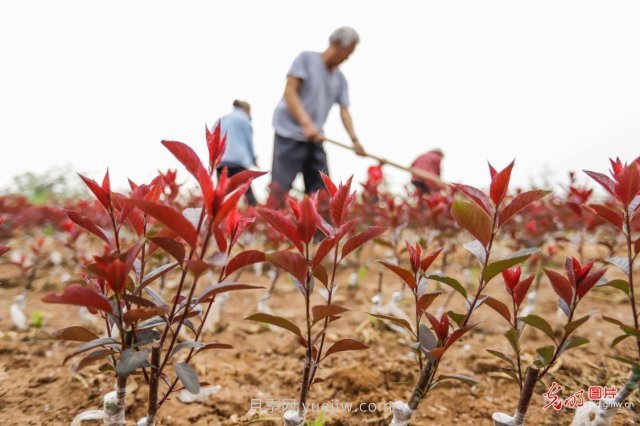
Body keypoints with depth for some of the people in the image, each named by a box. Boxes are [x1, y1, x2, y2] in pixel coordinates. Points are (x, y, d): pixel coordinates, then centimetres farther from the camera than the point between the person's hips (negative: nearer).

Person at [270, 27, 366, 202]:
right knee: (279, 189, -10)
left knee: (322, 191, 4)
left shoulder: (340, 79, 13)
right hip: (289, 134, -6)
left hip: (314, 138, 6)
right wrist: (306, 123, -23)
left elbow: (344, 111, 7)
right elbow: (289, 92, -11)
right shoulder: (306, 59, -3)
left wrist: (354, 139, -10)